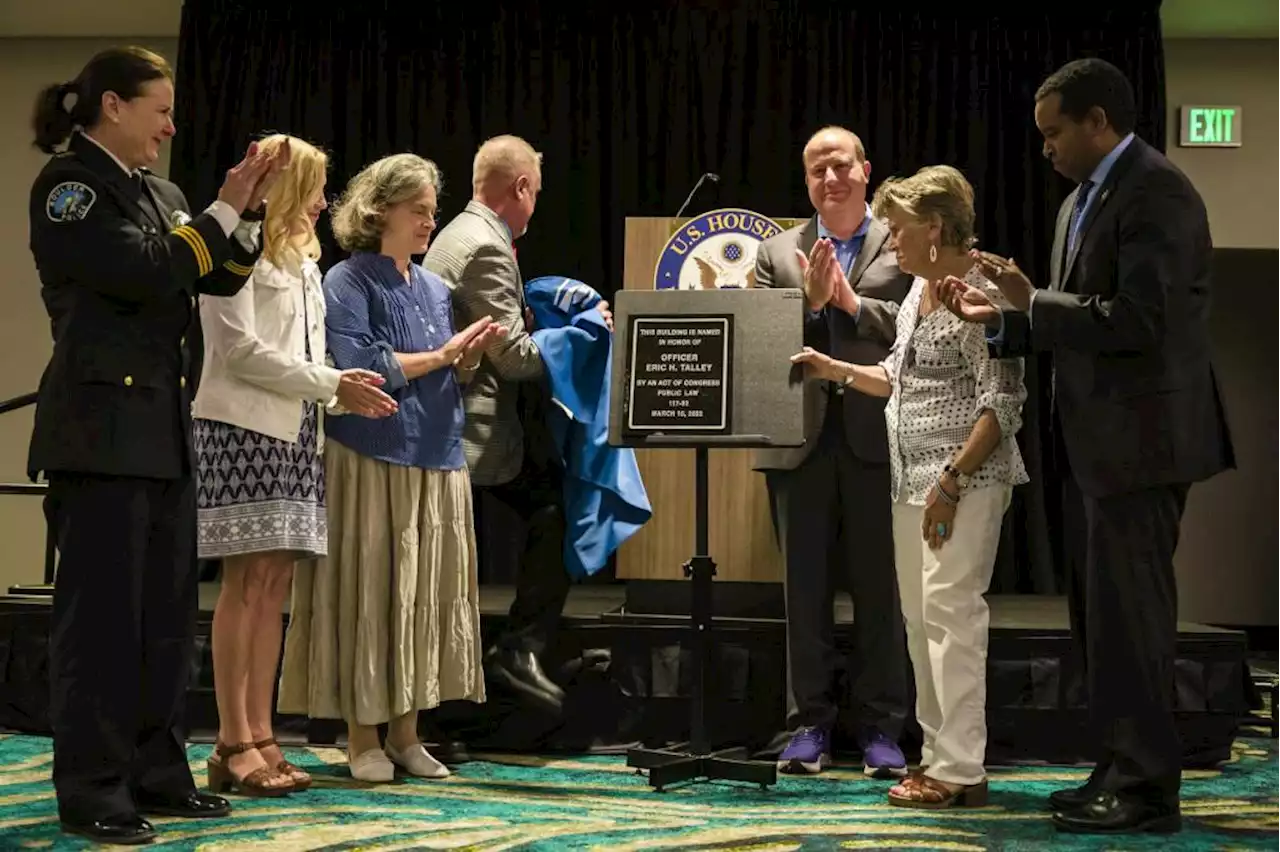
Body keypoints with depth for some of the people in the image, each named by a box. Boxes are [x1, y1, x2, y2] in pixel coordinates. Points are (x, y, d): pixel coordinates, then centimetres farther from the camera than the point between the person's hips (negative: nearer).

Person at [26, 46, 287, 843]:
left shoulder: (158, 192, 17)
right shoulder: (68, 183, -7)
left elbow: (220, 276, 15)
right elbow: (141, 269, -19)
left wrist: (250, 208, 2)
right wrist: (223, 209, -11)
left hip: (164, 428, 8)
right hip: (101, 429, -8)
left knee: (168, 613, 11)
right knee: (102, 613, -4)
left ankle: (156, 771, 20)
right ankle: (92, 791, 3)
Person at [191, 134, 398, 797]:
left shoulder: (301, 260, 23)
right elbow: (240, 348, -13)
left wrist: (342, 389, 3)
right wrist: (330, 383, -10)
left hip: (295, 432, 8)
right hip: (242, 427, -8)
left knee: (275, 588, 3)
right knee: (247, 583, -10)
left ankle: (260, 737, 3)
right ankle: (234, 744, -9)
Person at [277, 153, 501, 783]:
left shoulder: (435, 289, 16)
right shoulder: (349, 283, -3)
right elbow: (357, 368, -15)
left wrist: (469, 357, -3)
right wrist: (438, 356, -11)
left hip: (435, 461, 6)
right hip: (371, 462, -6)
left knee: (426, 593, 5)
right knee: (369, 593, -4)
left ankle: (405, 731, 14)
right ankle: (363, 737, 4)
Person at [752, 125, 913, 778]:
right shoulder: (777, 254, 13)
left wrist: (851, 301, -11)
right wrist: (810, 301, -10)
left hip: (879, 437, -2)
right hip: (801, 440, 2)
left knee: (880, 588, 2)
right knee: (805, 587, 6)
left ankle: (880, 727, 10)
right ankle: (809, 724, 13)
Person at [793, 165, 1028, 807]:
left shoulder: (980, 295, -13)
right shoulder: (917, 294, 16)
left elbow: (1003, 402, -17)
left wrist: (953, 480, -22)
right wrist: (837, 370, 15)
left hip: (965, 475, -10)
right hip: (913, 477, 10)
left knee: (949, 609, -12)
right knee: (920, 616, 11)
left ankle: (961, 771, -10)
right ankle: (938, 754, 19)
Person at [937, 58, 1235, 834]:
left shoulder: (1155, 191, -14)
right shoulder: (1084, 200, 15)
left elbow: (1138, 319, -23)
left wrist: (1033, 301, -17)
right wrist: (999, 319, 5)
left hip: (1141, 439, -10)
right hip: (1096, 441, 10)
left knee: (1129, 612, -5)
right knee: (1102, 613, 14)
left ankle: (1148, 789, 3)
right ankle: (1123, 771, 23)